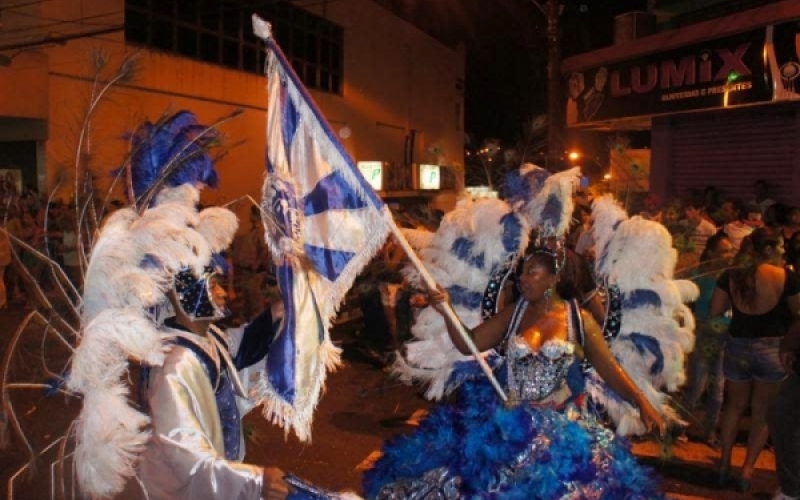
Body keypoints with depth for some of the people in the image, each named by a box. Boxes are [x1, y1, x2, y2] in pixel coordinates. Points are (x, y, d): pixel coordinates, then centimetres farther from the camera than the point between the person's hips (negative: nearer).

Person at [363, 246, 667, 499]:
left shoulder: (579, 319, 1)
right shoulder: (513, 314, 6)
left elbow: (609, 367, 0)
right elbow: (468, 344, 2)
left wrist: (642, 403, -13)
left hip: (561, 421, -1)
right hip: (508, 417, 2)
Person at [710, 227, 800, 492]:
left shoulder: (731, 276, -6)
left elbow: (715, 311, -3)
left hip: (737, 346, 2)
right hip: (773, 348, -2)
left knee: (734, 405, 20)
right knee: (762, 412, 14)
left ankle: (724, 466, 22)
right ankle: (746, 470, 13)